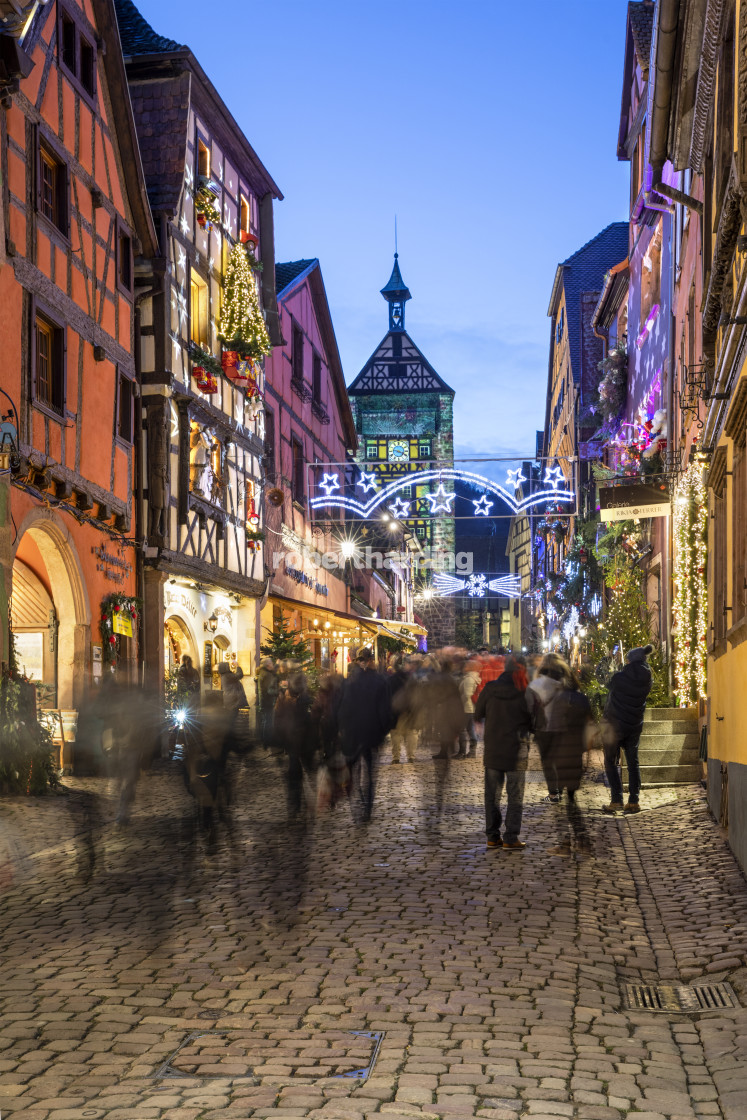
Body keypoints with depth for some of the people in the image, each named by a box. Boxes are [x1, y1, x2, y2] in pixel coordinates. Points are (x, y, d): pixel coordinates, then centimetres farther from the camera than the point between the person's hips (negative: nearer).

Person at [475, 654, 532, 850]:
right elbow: (534, 723, -4)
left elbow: (477, 715, 7)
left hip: (492, 751, 3)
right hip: (515, 752, -3)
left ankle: (492, 836, 14)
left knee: (492, 795, 12)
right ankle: (511, 838, 3)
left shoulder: (490, 689, -4)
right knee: (515, 797, 5)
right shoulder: (524, 694, -12)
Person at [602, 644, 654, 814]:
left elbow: (610, 686, -1)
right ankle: (633, 802, 9)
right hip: (635, 726, 4)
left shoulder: (619, 677, -19)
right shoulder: (647, 680, -4)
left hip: (615, 724, -4)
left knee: (611, 762, 5)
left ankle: (616, 800, -3)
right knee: (633, 763, 12)